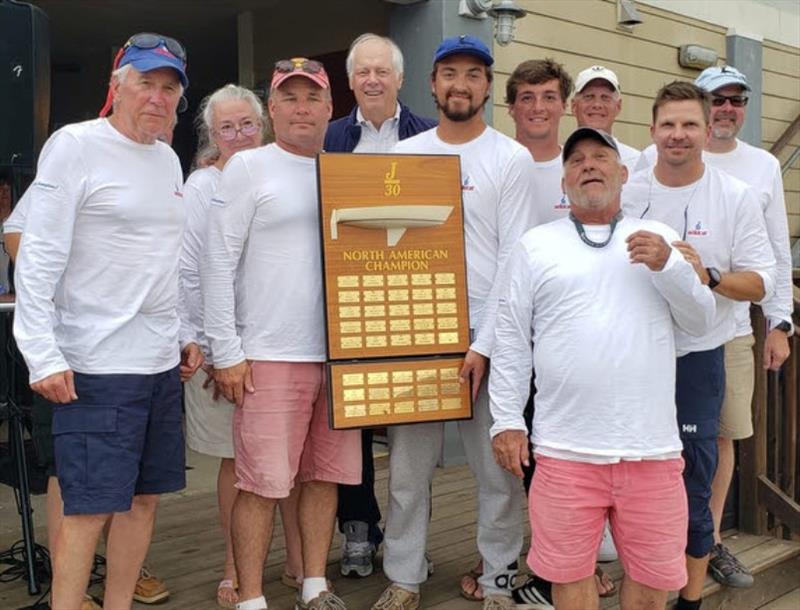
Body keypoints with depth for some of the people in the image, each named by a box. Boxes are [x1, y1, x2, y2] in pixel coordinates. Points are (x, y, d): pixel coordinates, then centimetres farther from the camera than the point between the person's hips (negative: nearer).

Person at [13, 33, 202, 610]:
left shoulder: (168, 159, 14)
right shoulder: (74, 146, -7)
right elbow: (39, 258, -12)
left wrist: (186, 334, 17)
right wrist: (43, 355, -17)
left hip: (162, 362, 8)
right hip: (98, 366, -7)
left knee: (145, 497, 13)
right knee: (89, 507, -3)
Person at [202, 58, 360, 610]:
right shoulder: (248, 168, 0)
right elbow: (219, 263, -4)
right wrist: (225, 351, -10)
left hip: (339, 353, 5)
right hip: (269, 356, -5)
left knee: (325, 477, 11)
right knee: (262, 483, -2)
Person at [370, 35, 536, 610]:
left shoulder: (512, 159, 0)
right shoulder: (404, 154, 8)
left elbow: (515, 260, -6)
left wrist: (484, 344, -12)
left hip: (485, 334, -2)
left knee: (499, 470, 5)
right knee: (408, 467, 8)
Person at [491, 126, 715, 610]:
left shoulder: (660, 239, 13)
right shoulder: (536, 245, 7)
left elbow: (700, 321, 9)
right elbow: (511, 341, 5)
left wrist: (668, 266, -8)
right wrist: (507, 421, 0)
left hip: (653, 446, 2)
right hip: (566, 448, -1)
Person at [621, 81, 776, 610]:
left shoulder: (737, 198, -2)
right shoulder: (625, 194, 3)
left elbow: (762, 282, -5)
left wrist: (709, 277, -21)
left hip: (697, 360, -2)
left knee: (693, 487, 6)